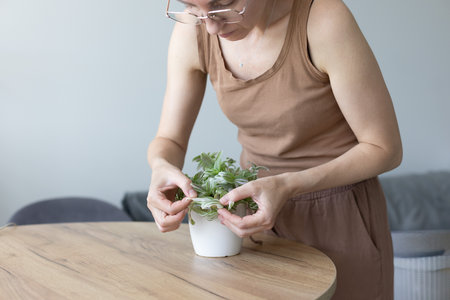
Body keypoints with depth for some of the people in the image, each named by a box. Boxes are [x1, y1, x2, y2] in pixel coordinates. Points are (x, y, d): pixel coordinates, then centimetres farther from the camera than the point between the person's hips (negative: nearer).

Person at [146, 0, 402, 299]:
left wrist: (287, 185, -32)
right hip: (257, 199, 4)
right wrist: (162, 167, -27)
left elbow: (384, 148, -19)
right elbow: (170, 141, -3)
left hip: (339, 218, -3)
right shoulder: (192, 31, -14)